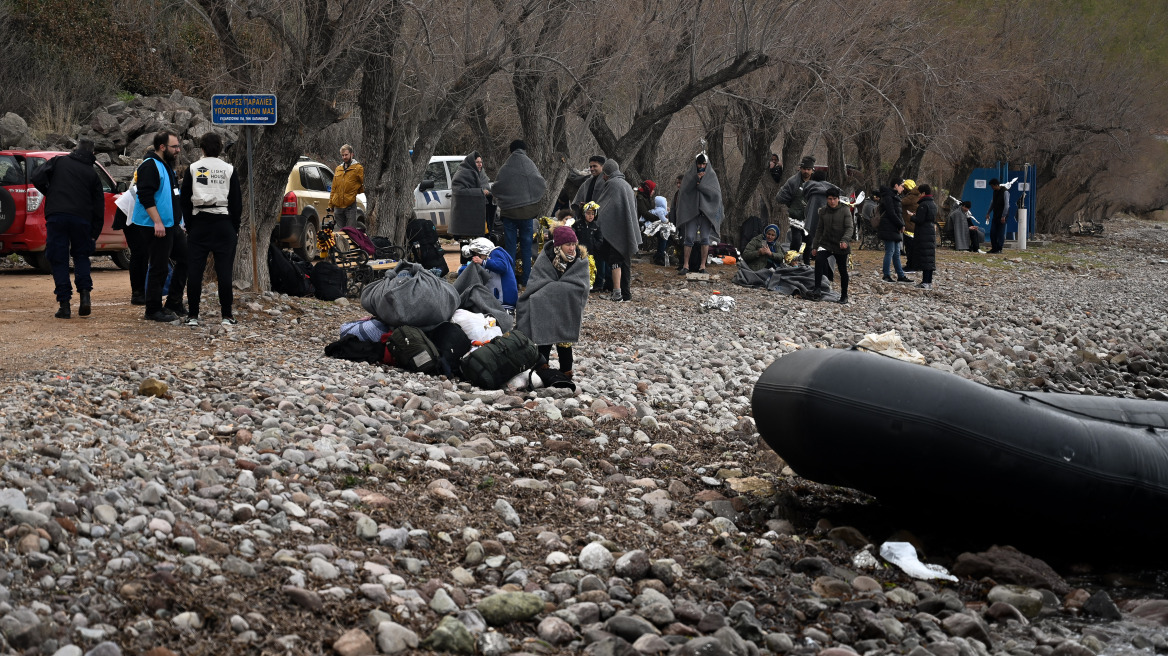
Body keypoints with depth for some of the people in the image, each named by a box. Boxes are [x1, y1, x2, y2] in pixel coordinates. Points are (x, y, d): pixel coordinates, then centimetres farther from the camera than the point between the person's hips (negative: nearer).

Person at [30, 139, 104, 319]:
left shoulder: (58, 161, 10)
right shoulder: (92, 174, 13)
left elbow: (37, 178, -1)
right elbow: (98, 207, 10)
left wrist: (49, 193, 17)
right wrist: (95, 234, 15)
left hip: (56, 216, -1)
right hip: (81, 219, 1)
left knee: (58, 260, 4)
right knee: (81, 256, 19)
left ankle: (64, 304, -2)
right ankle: (85, 294, 0)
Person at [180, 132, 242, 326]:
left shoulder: (193, 169, 2)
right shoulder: (229, 170, 2)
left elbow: (185, 201, 4)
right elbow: (237, 202, 4)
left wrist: (189, 226, 10)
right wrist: (235, 228, 10)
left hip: (199, 223, 0)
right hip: (224, 223, 0)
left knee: (194, 270, 2)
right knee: (224, 270, 1)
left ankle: (193, 316, 1)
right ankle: (226, 315, 1)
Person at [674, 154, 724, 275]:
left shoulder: (712, 176, 7)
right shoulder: (689, 175, 8)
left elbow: (716, 193, -5)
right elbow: (684, 191, -6)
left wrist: (701, 185, -13)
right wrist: (695, 178, -16)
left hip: (707, 210, 0)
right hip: (691, 210, 0)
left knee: (705, 238, -4)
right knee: (689, 237, -8)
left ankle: (703, 266, 0)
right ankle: (685, 265, -7)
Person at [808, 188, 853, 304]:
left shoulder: (845, 210, -6)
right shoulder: (823, 211, 4)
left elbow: (849, 228, -10)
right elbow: (819, 229, 12)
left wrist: (844, 240, -28)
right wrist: (815, 246, 10)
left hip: (841, 246, -1)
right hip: (826, 243, 2)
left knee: (842, 270, 7)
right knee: (819, 259, -27)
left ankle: (844, 295, 24)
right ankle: (817, 288, -25)